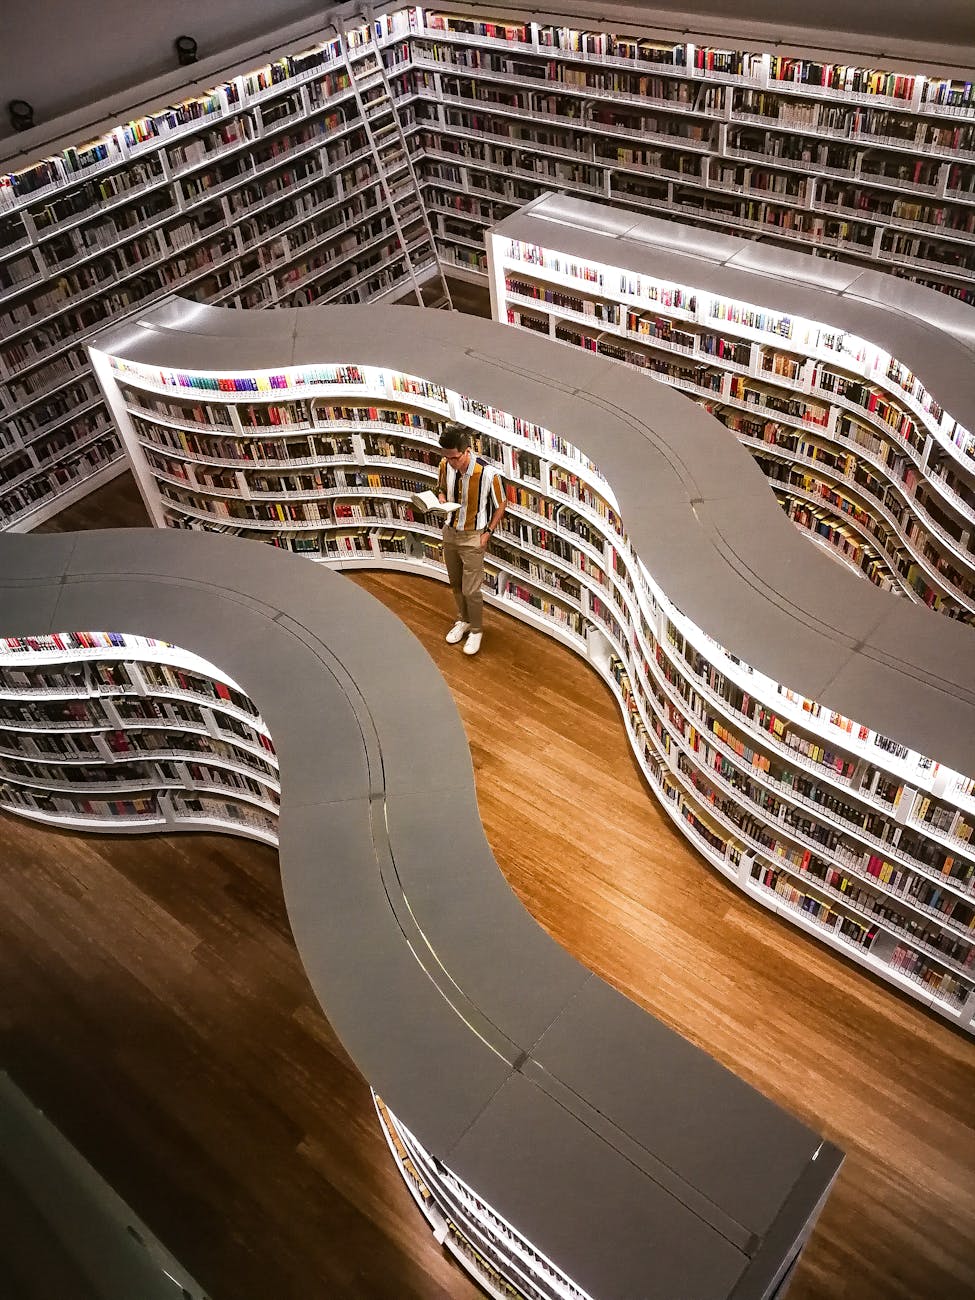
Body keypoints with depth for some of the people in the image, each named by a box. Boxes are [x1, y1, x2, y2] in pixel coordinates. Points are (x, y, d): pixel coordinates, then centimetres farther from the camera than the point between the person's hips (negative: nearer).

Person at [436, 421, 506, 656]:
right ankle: (463, 620, 43)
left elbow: (500, 505, -9)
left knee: (471, 590, 0)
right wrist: (441, 499, -13)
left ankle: (476, 630, 24)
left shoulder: (488, 473, -26)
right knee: (455, 584, 20)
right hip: (450, 532, 5)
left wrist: (488, 532, -11)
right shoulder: (445, 465, -12)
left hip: (473, 537, -5)